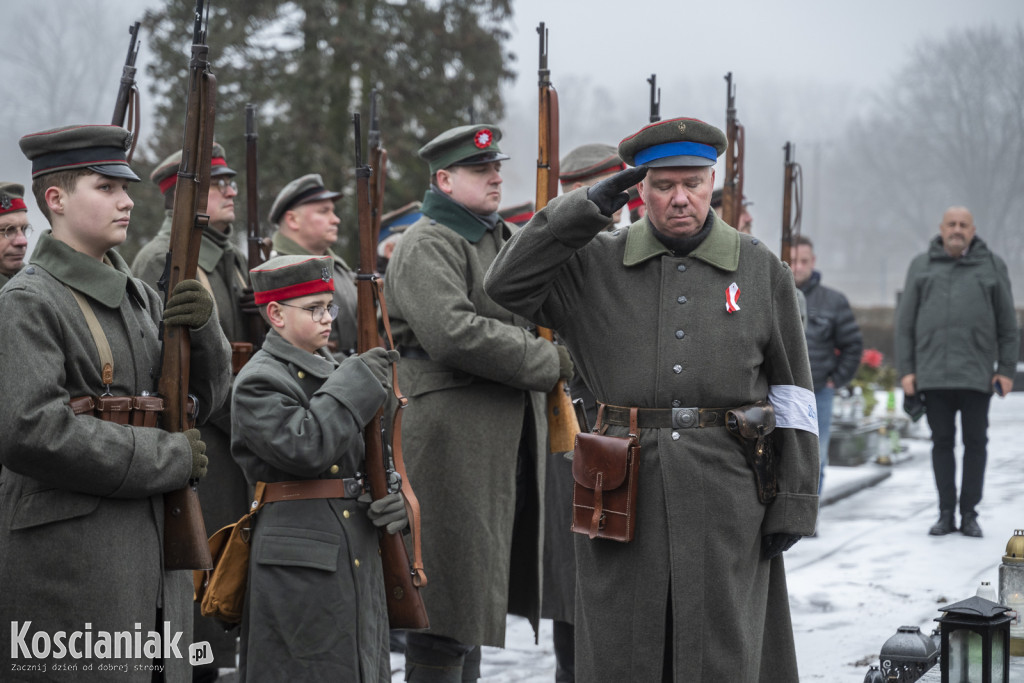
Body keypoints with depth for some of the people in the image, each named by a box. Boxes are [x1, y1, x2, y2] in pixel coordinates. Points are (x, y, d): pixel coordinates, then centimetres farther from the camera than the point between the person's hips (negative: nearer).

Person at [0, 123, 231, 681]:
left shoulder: (138, 295, 15)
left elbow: (202, 400, 16)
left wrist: (201, 329, -5)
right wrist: (170, 458, -16)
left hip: (155, 542, 8)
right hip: (67, 550, -8)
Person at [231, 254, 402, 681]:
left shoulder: (332, 372, 16)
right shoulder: (258, 382, -10)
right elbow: (306, 448, -25)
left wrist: (394, 500, 2)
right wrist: (358, 382, -19)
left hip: (357, 557, 8)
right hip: (298, 566, -8)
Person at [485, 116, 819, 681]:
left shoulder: (760, 270, 6)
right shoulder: (596, 265, 6)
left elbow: (792, 395, 6)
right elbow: (507, 285, -5)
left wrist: (793, 504, 0)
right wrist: (586, 208, -9)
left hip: (726, 495, -1)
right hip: (625, 495, 1)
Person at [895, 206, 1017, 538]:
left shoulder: (992, 266, 7)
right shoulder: (922, 266, 10)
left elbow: (1007, 323, 8)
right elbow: (905, 322, 9)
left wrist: (1007, 369, 1)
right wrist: (905, 370, 2)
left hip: (976, 373, -1)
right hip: (933, 371, 1)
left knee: (975, 442, 2)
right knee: (942, 442, 5)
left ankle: (969, 514, 9)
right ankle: (946, 514, 10)